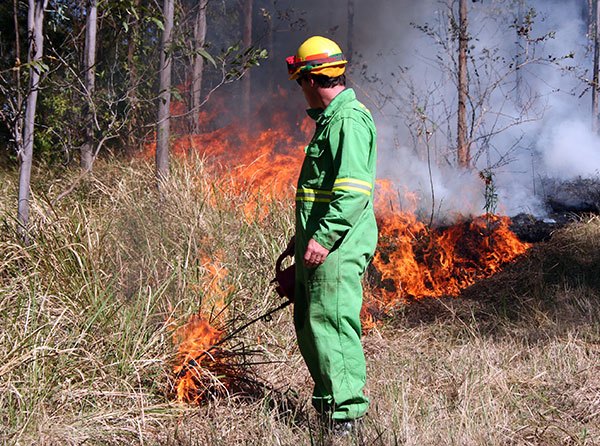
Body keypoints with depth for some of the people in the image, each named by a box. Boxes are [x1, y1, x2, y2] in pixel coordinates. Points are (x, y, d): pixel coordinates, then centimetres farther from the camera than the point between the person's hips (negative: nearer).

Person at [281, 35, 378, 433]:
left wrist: (324, 237, -27)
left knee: (331, 323, -10)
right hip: (319, 241, 11)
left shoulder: (350, 119, -14)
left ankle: (346, 411, -5)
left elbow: (354, 189, -24)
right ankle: (328, 398, 29)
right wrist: (304, 234, 28)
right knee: (309, 323, 17)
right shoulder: (331, 118, 19)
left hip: (337, 247, -11)